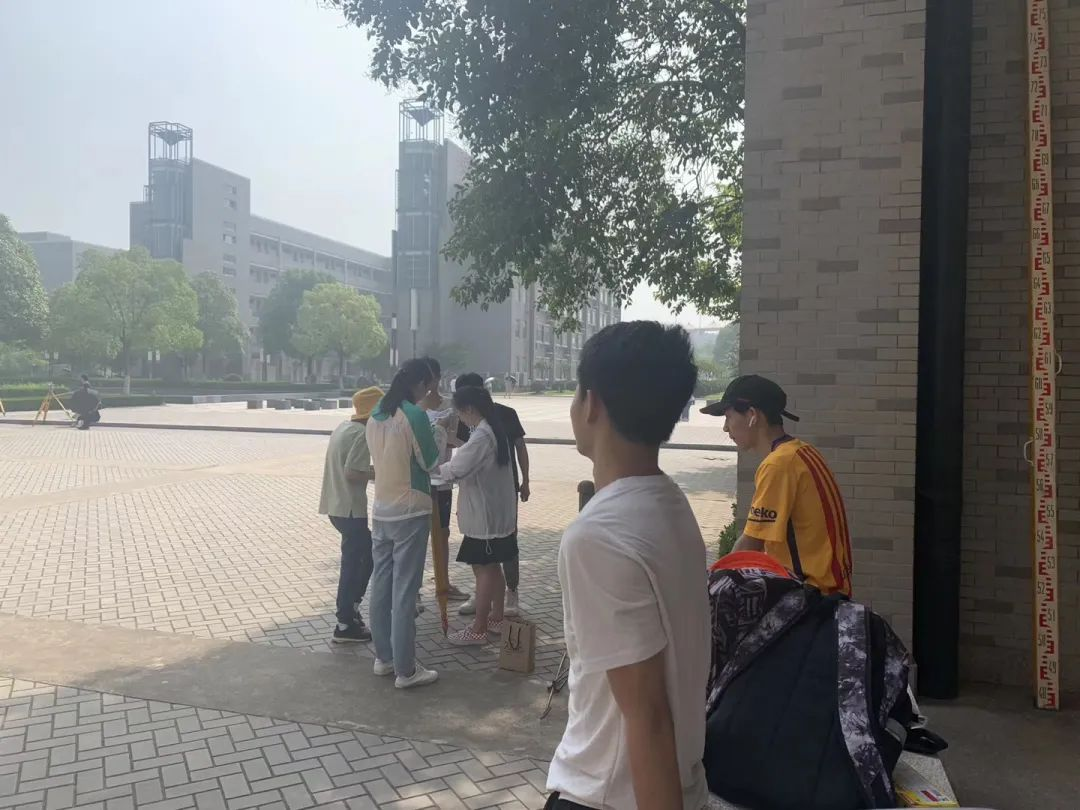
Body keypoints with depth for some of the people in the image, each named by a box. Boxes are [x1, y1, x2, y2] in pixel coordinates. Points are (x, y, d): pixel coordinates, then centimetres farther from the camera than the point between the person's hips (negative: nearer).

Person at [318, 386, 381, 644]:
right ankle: (345, 624, 6)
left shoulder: (345, 427, 12)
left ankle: (350, 607, 28)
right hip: (349, 508, -10)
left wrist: (371, 470, 11)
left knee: (364, 553, 21)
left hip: (336, 504, 10)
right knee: (354, 562, 0)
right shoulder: (363, 434, -17)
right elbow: (351, 473, -23)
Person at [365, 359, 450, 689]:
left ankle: (383, 658, 25)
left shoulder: (375, 414, 6)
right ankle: (406, 670, 7)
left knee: (381, 585, 13)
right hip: (410, 512, -7)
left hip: (381, 510, 7)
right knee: (404, 591, -1)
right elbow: (431, 462, -9)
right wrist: (440, 432, 5)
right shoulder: (414, 415, -16)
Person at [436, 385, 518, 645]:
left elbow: (457, 469, -23)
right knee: (493, 567, 18)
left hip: (485, 515, -10)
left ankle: (479, 629, 7)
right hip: (496, 512, 10)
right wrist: (449, 466, 6)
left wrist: (438, 468, -5)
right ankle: (496, 618, 29)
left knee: (483, 568, -2)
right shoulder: (493, 430, 10)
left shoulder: (481, 436, -22)